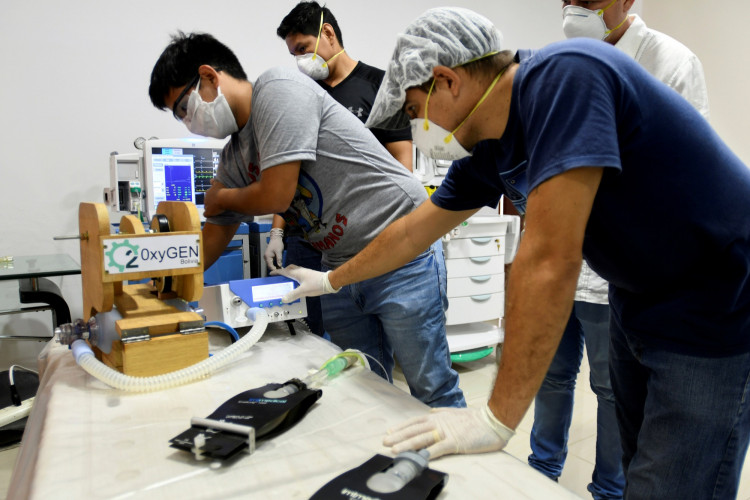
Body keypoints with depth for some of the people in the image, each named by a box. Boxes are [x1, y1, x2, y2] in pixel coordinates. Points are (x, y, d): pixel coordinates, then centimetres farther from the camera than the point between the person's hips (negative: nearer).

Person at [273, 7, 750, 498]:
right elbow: (413, 232, 11)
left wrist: (497, 419, -26)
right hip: (640, 301, 7)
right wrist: (328, 280, 22)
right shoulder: (490, 148, -1)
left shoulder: (563, 76, -27)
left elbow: (550, 260, -33)